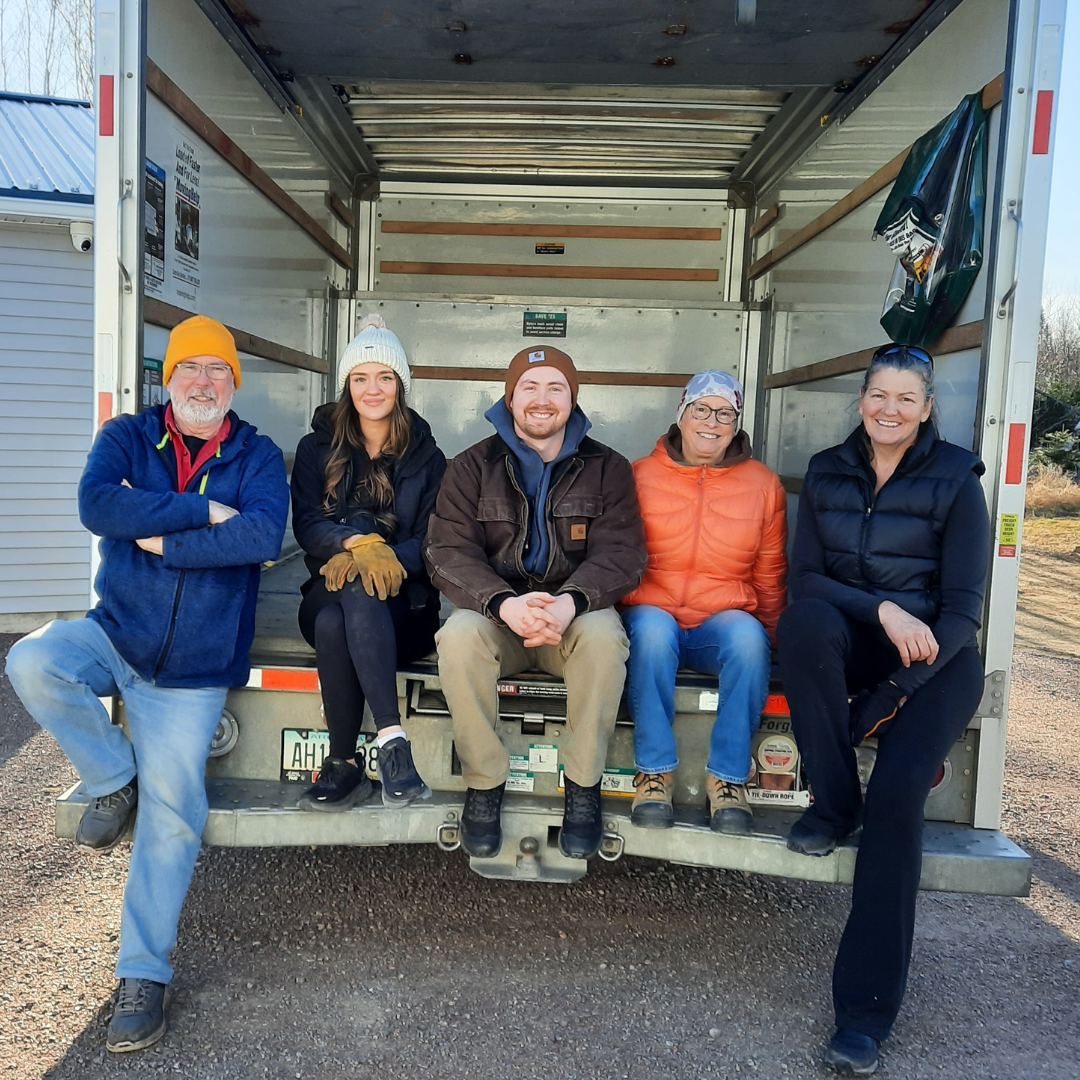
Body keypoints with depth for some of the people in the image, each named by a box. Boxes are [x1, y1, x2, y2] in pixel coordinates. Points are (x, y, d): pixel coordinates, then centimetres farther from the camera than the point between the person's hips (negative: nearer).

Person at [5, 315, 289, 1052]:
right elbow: (96, 506, -19)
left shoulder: (258, 457, -1)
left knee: (172, 812, -6)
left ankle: (144, 973, 12)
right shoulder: (127, 438, 2)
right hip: (116, 635, 2)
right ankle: (114, 780, -1)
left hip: (193, 668, -2)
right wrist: (202, 510, -21)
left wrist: (161, 537, -17)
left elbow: (263, 535, -21)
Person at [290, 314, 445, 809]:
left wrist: (384, 558, -20)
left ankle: (345, 765, -37)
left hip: (404, 604, -1)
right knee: (331, 621, -36)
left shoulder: (426, 457, 9)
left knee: (359, 594, -37)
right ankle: (392, 739, -32)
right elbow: (305, 524, -2)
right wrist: (359, 542, -22)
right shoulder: (318, 448, 12)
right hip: (329, 594, 1)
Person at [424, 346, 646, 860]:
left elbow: (620, 554, -7)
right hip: (494, 611, 1)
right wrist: (505, 604, -29)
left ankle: (583, 788, -14)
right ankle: (484, 784, -13)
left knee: (604, 635, -33)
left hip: (576, 611, 0)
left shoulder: (607, 468, 5)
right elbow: (448, 553, -8)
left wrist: (570, 601, -30)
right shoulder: (472, 467, 4)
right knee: (458, 637, -31)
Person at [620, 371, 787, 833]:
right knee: (652, 630, -35)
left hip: (724, 622, 1)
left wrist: (770, 637, 5)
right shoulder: (640, 476, 6)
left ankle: (727, 777, -17)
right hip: (653, 614, -1)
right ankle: (654, 772, -19)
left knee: (748, 638, -33)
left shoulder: (763, 484, 10)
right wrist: (626, 613, -6)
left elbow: (770, 576, 14)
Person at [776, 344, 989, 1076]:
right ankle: (834, 805, -16)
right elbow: (804, 577, 0)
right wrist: (881, 610, -18)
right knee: (806, 619, -33)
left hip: (935, 654, -2)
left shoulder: (955, 480, -2)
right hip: (854, 641, 3)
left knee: (896, 792, -24)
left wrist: (896, 693, -17)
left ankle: (867, 1008, -11)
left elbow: (964, 604, -7)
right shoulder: (827, 473, 6)